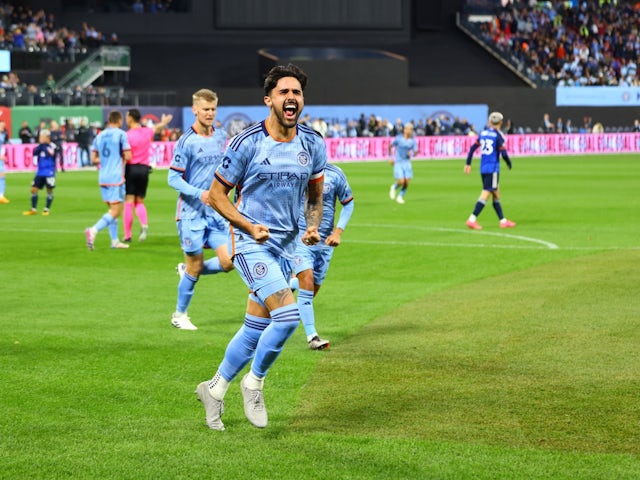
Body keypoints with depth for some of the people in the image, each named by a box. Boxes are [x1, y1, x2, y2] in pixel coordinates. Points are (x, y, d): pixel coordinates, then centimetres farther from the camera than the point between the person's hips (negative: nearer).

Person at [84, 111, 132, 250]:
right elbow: (127, 156, -11)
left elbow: (93, 159, 11)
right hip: (116, 177, -7)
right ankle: (93, 230, -24)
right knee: (116, 211, -6)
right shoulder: (121, 134, -6)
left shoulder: (99, 136, 11)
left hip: (103, 177, 7)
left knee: (112, 209, 16)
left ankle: (115, 241, 16)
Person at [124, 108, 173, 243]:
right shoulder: (147, 132, 8)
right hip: (144, 169, 5)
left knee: (129, 202, -2)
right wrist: (164, 122, 54)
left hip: (131, 168, -5)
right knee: (139, 201, 13)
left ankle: (127, 235, -2)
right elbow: (157, 128, 32)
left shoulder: (128, 135, -10)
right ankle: (144, 224, -14)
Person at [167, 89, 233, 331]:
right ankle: (179, 315, 21)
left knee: (228, 262, -6)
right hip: (191, 213, -5)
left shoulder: (222, 136, 6)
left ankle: (186, 270, 22)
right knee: (195, 267, 0)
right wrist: (199, 194, -24)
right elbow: (174, 178, -12)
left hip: (217, 212, 5)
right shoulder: (186, 141, -12)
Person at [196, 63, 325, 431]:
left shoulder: (313, 144, 3)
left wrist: (314, 226, -2)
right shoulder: (248, 143, -12)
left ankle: (214, 390, 29)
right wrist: (249, 226, -15)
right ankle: (254, 384, 0)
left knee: (255, 329, 10)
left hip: (287, 248, 6)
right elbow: (217, 194, -4)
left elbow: (315, 196, 17)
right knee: (288, 315, -21)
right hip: (252, 245, -6)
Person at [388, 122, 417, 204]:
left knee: (407, 182, -4)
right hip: (398, 163, -3)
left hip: (407, 163, 3)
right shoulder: (398, 138, -9)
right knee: (401, 181, -13)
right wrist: (391, 157, 4)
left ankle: (400, 197, 18)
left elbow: (415, 152, -2)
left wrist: (411, 153, -25)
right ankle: (394, 188, 21)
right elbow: (390, 146, 6)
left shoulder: (413, 141, -2)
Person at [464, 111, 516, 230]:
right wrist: (509, 163, 5)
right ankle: (472, 219, -17)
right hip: (493, 168, -7)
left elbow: (472, 148, 10)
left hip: (483, 168, 7)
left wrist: (468, 164, 15)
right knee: (485, 195, -8)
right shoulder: (498, 135, -10)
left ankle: (503, 221, 22)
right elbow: (503, 153, -14)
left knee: (496, 194, 16)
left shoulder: (483, 133, 9)